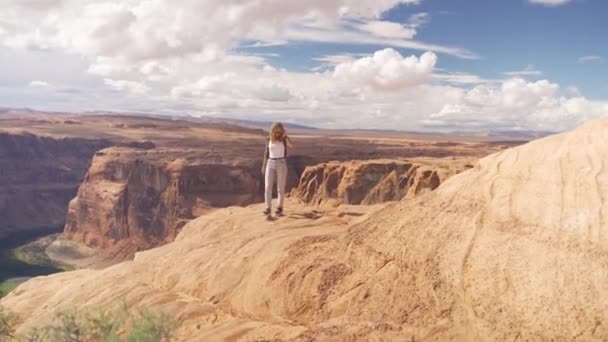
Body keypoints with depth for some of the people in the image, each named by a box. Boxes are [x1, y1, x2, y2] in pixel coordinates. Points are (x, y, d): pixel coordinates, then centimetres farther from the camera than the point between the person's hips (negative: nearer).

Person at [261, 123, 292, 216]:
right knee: (268, 187, -9)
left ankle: (279, 207, 18)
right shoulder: (269, 139, 5)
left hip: (281, 164, -2)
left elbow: (291, 145, -25)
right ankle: (268, 209, -10)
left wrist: (285, 135, -25)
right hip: (270, 164, 2)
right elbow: (267, 153, 12)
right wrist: (263, 165, 10)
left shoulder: (284, 139, -4)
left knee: (281, 187, 4)